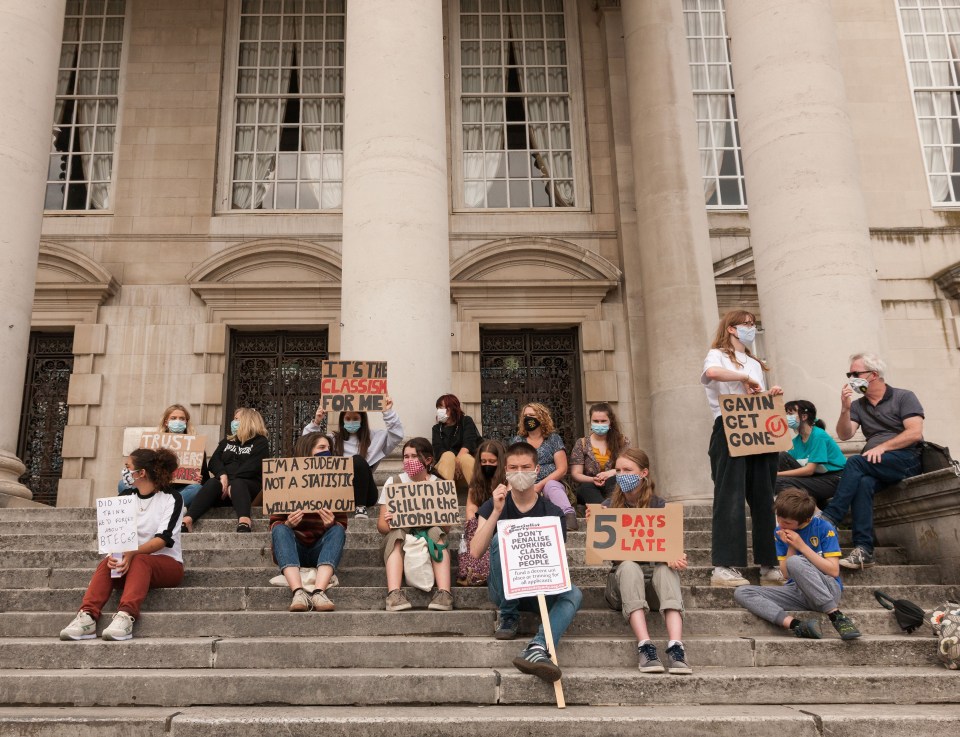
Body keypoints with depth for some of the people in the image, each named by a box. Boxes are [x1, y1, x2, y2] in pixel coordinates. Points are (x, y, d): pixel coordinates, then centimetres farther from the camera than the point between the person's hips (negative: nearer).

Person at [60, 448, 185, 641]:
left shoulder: (171, 498, -5)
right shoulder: (125, 496, 9)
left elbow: (163, 538, -17)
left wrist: (133, 553, -34)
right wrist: (114, 553, -25)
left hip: (166, 563, -4)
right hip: (131, 560, 4)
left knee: (139, 561, -35)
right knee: (107, 563, -27)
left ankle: (126, 616, -54)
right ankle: (87, 616, -45)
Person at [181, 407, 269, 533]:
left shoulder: (260, 442, 10)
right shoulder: (227, 441, 27)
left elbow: (252, 467, -7)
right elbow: (214, 461, 10)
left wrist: (231, 483, -19)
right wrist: (223, 475, -13)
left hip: (249, 484, -3)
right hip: (224, 482, 4)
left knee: (237, 484, -39)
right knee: (212, 483, -31)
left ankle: (244, 523, -67)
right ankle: (187, 521, -54)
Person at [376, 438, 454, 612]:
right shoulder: (393, 482, 5)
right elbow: (381, 525, 0)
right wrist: (389, 523, -25)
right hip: (399, 537, 0)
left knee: (436, 532, -33)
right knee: (397, 533, -33)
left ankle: (444, 593, -46)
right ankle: (394, 594, -50)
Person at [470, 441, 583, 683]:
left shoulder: (551, 512, 1)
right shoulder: (493, 506, 1)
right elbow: (476, 552, -12)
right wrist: (497, 511, -22)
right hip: (503, 589, -1)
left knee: (574, 594, -29)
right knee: (500, 539, -27)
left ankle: (537, 648, -49)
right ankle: (508, 616, -13)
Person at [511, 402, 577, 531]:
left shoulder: (553, 439, 9)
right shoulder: (517, 441, 17)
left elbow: (562, 469, 0)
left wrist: (540, 484, -12)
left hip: (551, 483, -1)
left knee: (552, 487, -37)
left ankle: (569, 515, -63)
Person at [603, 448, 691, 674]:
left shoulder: (659, 506, 4)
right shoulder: (609, 506, 4)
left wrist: (675, 558, -25)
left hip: (654, 576, 0)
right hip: (621, 581, 0)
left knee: (666, 568, -33)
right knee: (629, 565, -34)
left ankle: (676, 646, -49)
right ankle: (644, 646, -47)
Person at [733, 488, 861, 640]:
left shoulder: (824, 528, -6)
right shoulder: (780, 532, 6)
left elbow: (834, 571, -12)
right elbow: (786, 574, 3)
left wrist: (802, 546, -16)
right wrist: (791, 547, -13)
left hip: (828, 590, -5)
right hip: (797, 592, 5)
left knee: (794, 562, -35)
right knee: (741, 593, -17)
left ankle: (837, 616, -30)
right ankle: (797, 626, -36)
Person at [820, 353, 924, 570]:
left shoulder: (904, 397, 5)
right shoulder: (858, 405, 18)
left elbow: (915, 433, -8)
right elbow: (844, 435, 4)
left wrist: (882, 447, -17)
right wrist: (845, 409, -12)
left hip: (906, 459, -4)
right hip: (874, 466, 4)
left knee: (855, 462, -30)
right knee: (863, 483, -32)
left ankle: (828, 519, -34)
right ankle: (863, 550, -40)